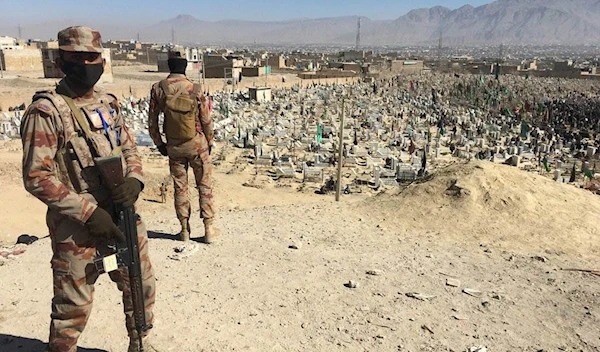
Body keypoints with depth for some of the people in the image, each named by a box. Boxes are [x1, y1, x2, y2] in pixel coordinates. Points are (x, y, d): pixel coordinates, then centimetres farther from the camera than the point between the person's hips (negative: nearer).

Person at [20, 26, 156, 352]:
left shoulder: (108, 103, 7)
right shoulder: (46, 112, -13)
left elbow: (129, 148, 13)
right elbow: (36, 177, -15)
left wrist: (133, 179, -9)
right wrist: (88, 211, -19)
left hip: (122, 216, 7)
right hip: (77, 227, -6)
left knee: (141, 285, 19)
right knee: (73, 307, 6)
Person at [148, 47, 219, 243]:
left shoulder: (158, 89, -7)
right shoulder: (195, 90, -13)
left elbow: (152, 122, -2)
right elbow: (207, 121, -7)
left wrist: (159, 144, 12)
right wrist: (209, 142, 9)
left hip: (174, 147, 2)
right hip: (197, 145, -2)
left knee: (180, 187, 13)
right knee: (204, 186, 8)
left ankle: (185, 230, 20)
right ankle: (209, 230, 12)